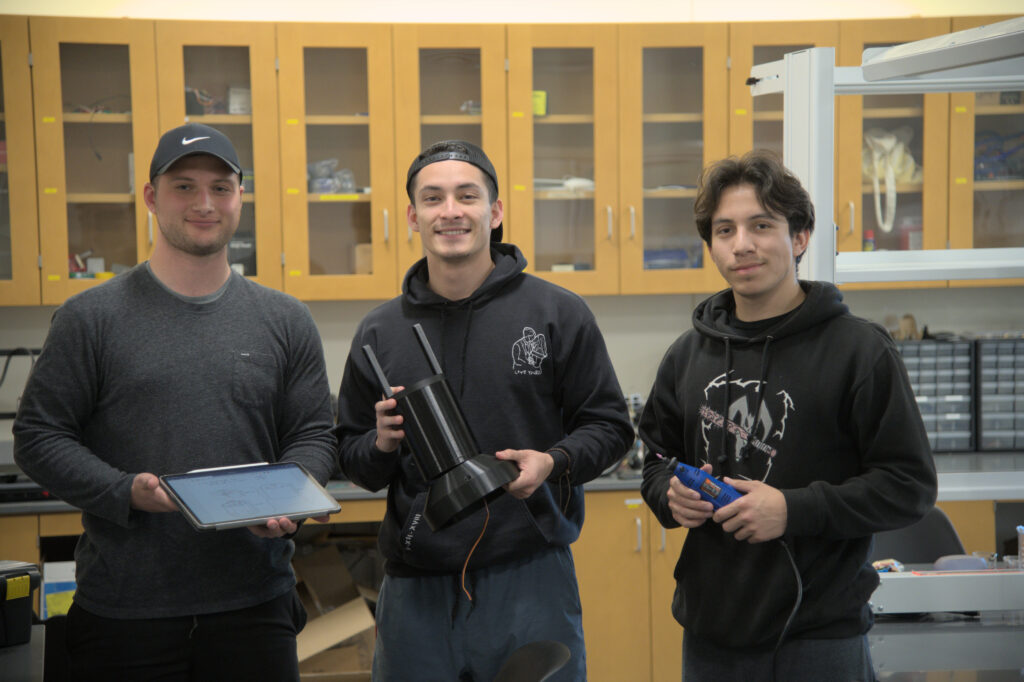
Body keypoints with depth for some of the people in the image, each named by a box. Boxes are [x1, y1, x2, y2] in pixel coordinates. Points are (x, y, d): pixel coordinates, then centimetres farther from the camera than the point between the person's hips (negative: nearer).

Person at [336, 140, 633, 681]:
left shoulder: (558, 314, 0)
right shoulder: (379, 333, 7)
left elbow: (608, 424, 3)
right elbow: (350, 459, 13)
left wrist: (553, 462, -15)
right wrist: (383, 444, -8)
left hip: (531, 578, -2)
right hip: (415, 587, 2)